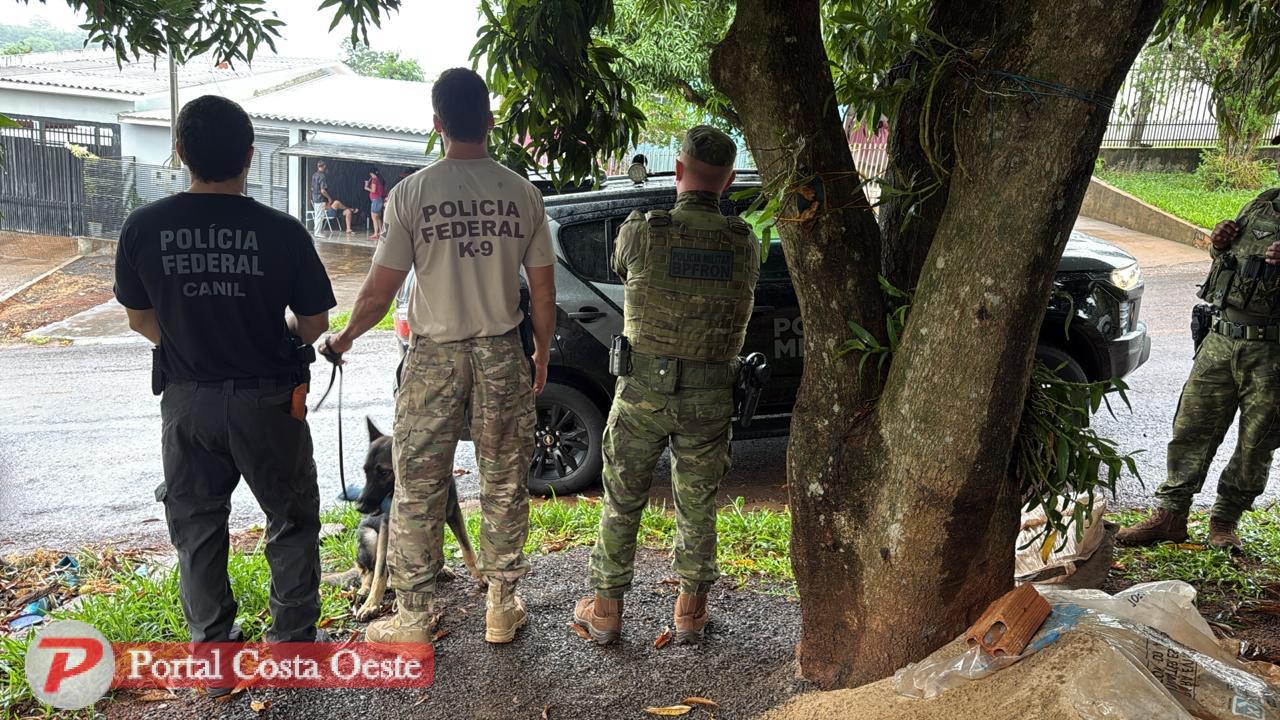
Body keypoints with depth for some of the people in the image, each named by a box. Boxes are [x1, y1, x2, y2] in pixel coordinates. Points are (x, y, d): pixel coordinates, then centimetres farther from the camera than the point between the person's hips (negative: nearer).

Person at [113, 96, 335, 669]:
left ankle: (210, 645, 26)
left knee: (197, 525, 17)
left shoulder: (143, 227, -9)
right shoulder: (281, 231, -15)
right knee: (291, 518, 16)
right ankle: (292, 638, 21)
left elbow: (140, 320, 3)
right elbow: (314, 325, -7)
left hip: (187, 400, 2)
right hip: (267, 400, -2)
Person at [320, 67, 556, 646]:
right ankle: (501, 608, 22)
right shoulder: (522, 193, -1)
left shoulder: (411, 193, -8)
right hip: (502, 357, 2)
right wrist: (542, 352, 18)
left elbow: (380, 289, -7)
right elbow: (543, 291, 2)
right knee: (504, 484, 12)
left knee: (418, 489, 8)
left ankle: (412, 619, 16)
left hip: (434, 358, -2)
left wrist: (343, 339, 10)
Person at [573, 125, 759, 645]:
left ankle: (605, 609, 24)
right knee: (698, 508, 16)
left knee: (622, 503, 14)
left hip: (643, 393, -1)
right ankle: (691, 610, 27)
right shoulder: (745, 245, -5)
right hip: (710, 402, 1)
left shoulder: (640, 232, -11)